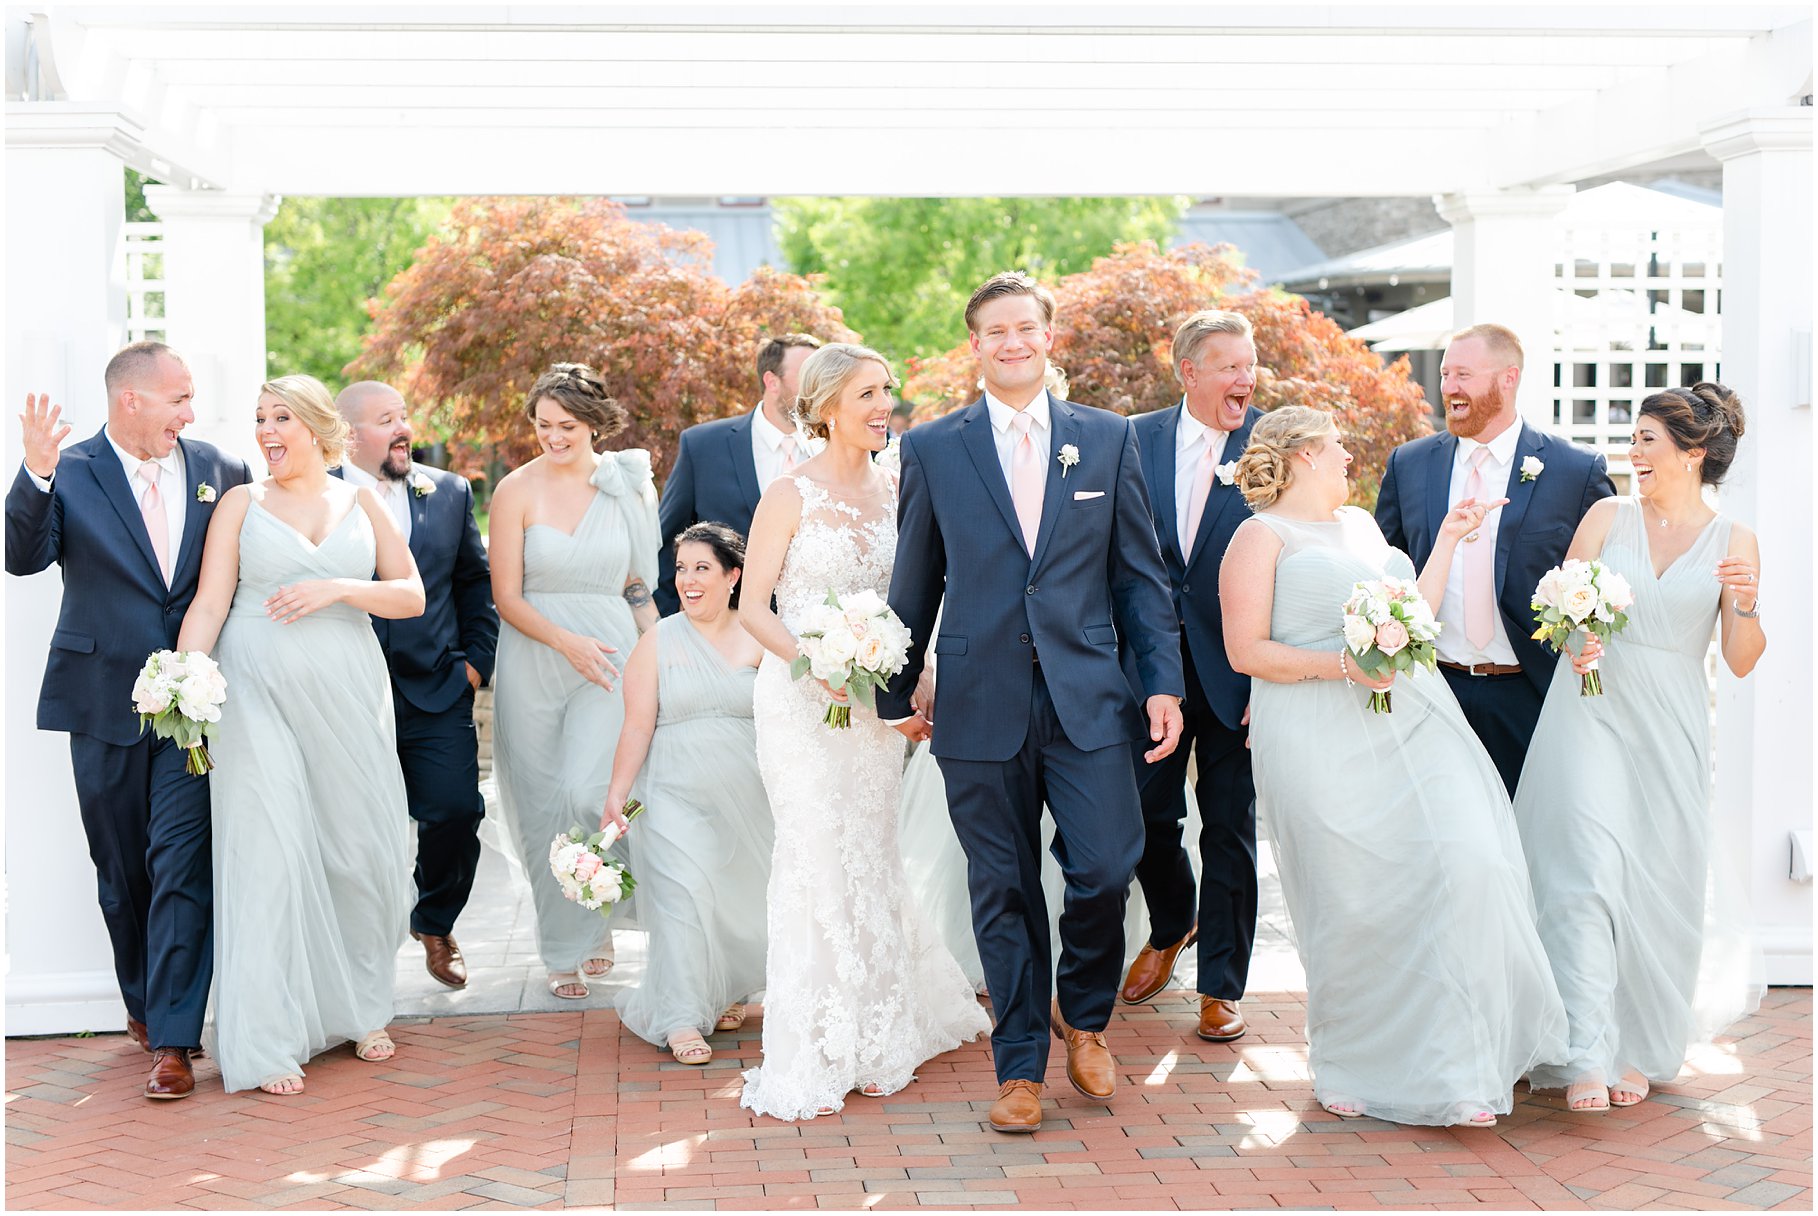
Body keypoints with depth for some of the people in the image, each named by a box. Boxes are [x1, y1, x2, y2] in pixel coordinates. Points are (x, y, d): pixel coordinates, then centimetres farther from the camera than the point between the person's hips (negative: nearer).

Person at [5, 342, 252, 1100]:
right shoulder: (70, 473, -4)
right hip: (105, 704, 0)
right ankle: (143, 1004, 33)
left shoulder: (219, 471, 4)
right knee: (121, 869, 13)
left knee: (182, 866, -7)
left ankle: (173, 1039, -6)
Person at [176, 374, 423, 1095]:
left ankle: (357, 1009, 22)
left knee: (362, 851, 4)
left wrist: (338, 589, -10)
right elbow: (209, 603, -1)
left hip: (348, 697, 2)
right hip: (261, 698, -2)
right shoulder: (241, 503, 6)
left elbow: (411, 596, 6)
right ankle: (267, 1042, -2)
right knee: (269, 853, -7)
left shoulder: (362, 504, 11)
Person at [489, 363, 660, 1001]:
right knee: (542, 804, 3)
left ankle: (583, 930, 9)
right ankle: (566, 950, 18)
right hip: (533, 658, 0)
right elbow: (507, 597, -4)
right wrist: (568, 642, -16)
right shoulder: (517, 490, -2)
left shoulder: (630, 487, 4)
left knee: (586, 792, -14)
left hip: (610, 656, 0)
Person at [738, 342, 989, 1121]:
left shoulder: (894, 492, 8)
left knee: (869, 863, 10)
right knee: (816, 864, -5)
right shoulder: (791, 496, -7)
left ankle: (871, 1045, 23)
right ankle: (810, 1060, 4)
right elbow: (753, 606, -8)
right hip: (800, 700, -4)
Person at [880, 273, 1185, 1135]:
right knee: (1003, 892, 5)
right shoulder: (931, 449, 5)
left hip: (1089, 699, 0)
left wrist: (1164, 681, 1)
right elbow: (914, 584, 10)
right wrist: (896, 692, 12)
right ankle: (1020, 1068, 18)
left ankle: (1083, 1017, 22)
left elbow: (1140, 572, 8)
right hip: (982, 705, 0)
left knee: (1105, 871, -7)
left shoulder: (1109, 440, 8)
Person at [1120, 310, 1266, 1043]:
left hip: (1236, 671, -2)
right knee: (1146, 816, 10)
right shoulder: (1136, 440, 3)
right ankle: (1170, 929, 40)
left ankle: (1222, 984, 18)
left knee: (1230, 828, 5)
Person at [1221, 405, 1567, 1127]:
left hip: (1414, 722, 6)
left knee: (1465, 865, -11)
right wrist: (1343, 666, -17)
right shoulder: (1262, 536, 1)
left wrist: (1448, 539, 21)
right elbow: (1247, 650, -7)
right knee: (1350, 903, -2)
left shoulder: (1360, 524, 23)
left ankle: (1458, 1064, -4)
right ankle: (1349, 1067, 17)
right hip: (1322, 740, -6)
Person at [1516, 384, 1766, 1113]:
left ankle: (1639, 1051, 21)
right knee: (1585, 874, -11)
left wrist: (1746, 606, -18)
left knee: (1656, 884, 4)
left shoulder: (1733, 542, 3)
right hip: (1590, 712, 0)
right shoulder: (1607, 517, 5)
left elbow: (1741, 662, 0)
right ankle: (1585, 1058, -11)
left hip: (1669, 726, 1)